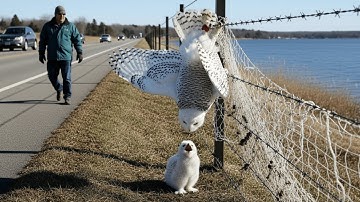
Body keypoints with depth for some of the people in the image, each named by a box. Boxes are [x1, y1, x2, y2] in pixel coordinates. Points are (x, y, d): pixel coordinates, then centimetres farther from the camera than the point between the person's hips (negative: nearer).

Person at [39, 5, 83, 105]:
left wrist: (79, 52, 1)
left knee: (67, 78, -3)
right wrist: (41, 53, 9)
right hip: (52, 57, 2)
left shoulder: (70, 26, 4)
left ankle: (67, 97, 5)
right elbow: (42, 41, 12)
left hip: (66, 57, -2)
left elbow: (77, 40, 7)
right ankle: (59, 89, 35)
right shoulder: (47, 26, 7)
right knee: (52, 76, 8)